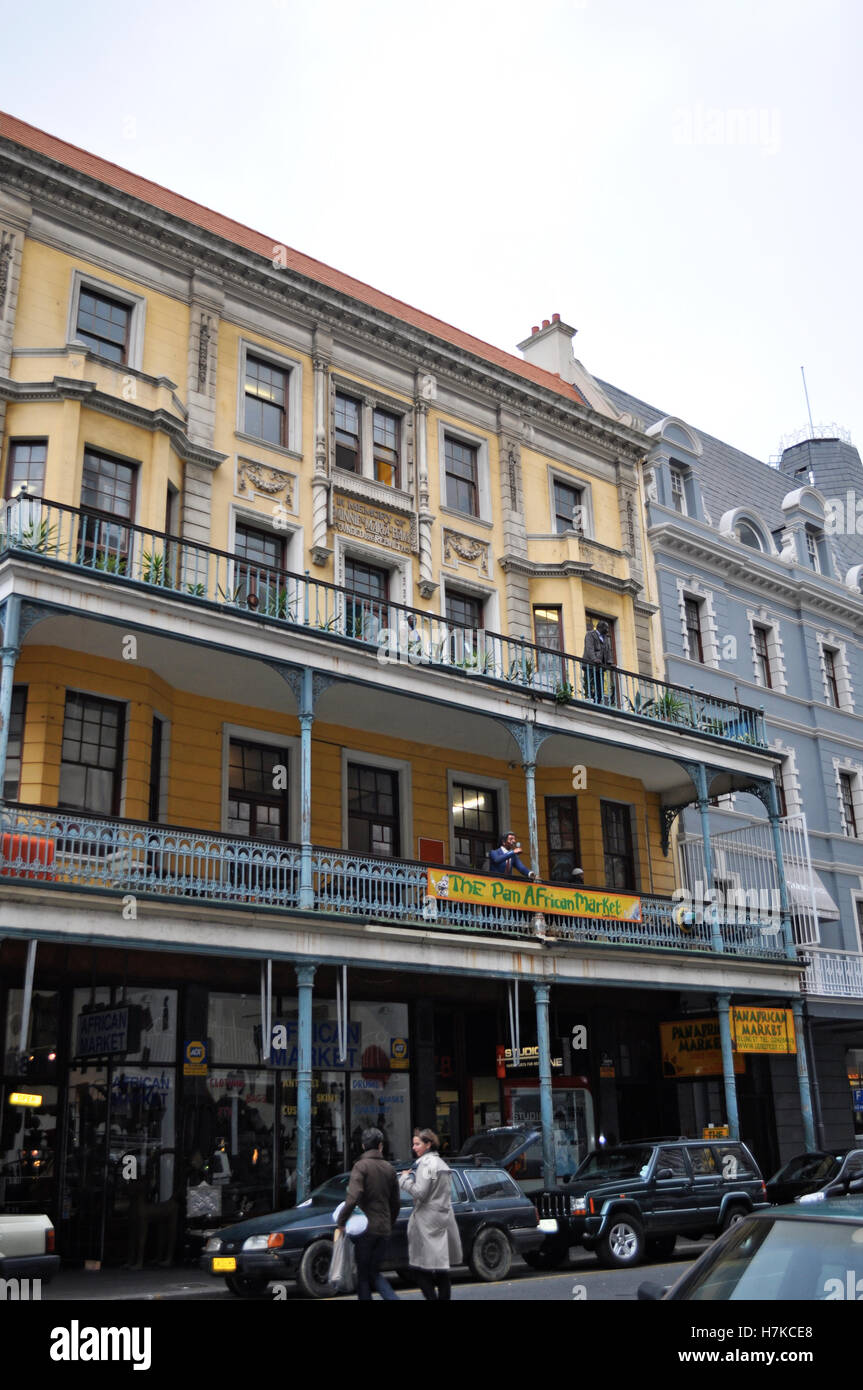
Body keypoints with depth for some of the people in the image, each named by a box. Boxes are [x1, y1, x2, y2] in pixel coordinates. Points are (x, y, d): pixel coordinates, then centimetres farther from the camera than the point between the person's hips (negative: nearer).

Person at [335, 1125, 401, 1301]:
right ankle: (393, 1297, -5)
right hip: (383, 1229, 5)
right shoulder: (389, 1168, 9)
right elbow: (395, 1202, 14)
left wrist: (340, 1224, -15)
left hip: (365, 1228, -5)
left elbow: (353, 1198, -21)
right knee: (375, 1272, 15)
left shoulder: (361, 1166, -8)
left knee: (363, 1274, 8)